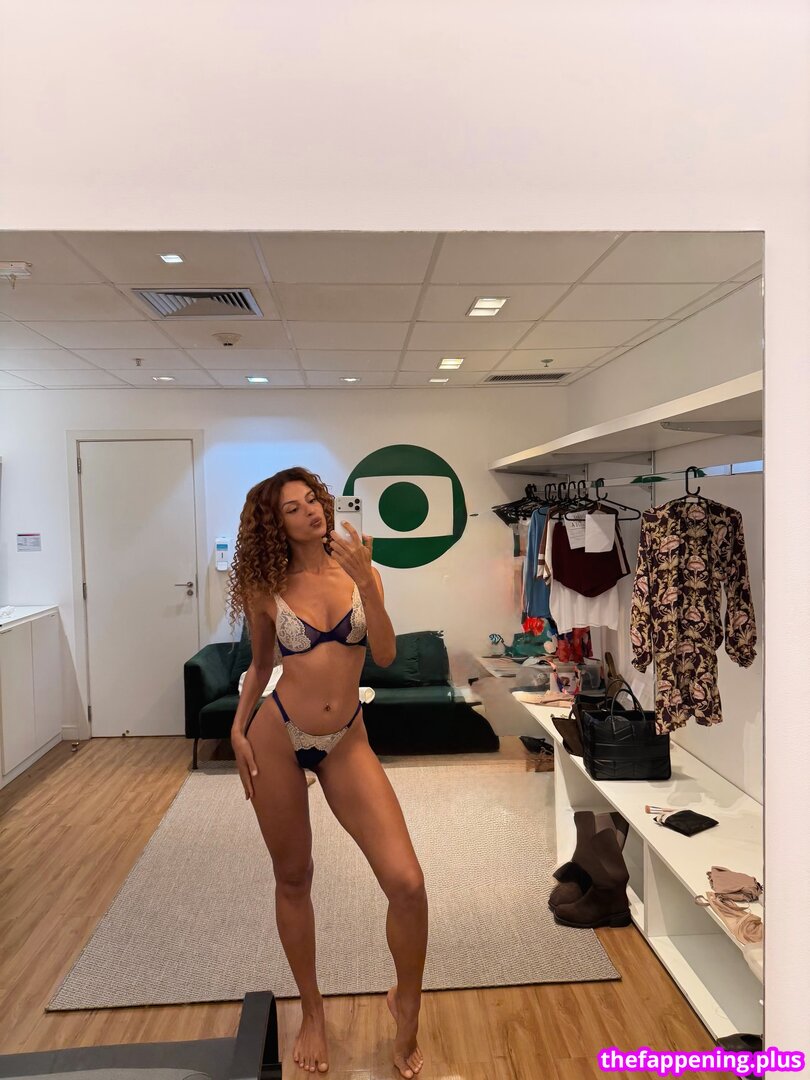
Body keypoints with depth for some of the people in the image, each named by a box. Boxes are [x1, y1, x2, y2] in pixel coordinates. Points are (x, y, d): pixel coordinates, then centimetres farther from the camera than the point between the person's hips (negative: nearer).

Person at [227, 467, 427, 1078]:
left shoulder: (357, 568, 0)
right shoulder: (267, 587, -2)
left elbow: (385, 656, -10)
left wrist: (366, 583, -20)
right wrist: (239, 729, 2)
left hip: (347, 743, 1)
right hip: (278, 737, 0)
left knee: (407, 883, -9)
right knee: (293, 880, 14)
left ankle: (407, 1006, 20)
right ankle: (312, 1011, 39)